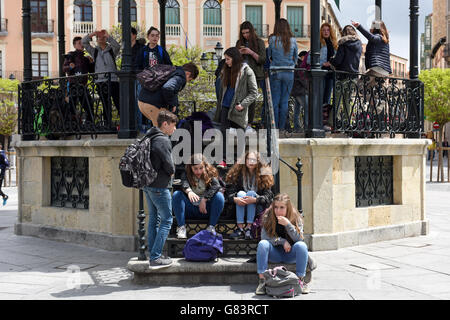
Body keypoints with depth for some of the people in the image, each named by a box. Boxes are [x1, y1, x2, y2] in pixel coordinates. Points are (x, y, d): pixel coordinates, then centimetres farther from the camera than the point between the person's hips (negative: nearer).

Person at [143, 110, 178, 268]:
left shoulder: (149, 138, 12)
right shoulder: (163, 140, -16)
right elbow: (168, 164, -18)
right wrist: (172, 172, 4)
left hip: (148, 185, 9)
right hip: (160, 186, -9)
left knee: (154, 219, 15)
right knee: (166, 221, -4)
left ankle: (153, 254, 20)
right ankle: (155, 258, -5)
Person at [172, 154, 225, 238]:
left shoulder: (211, 175, 1)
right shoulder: (186, 175, 1)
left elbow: (216, 185, -19)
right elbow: (184, 184, -22)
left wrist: (204, 199, -28)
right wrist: (189, 191, -46)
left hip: (206, 210, -1)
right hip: (190, 210, 1)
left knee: (219, 196, -25)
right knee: (176, 195, -21)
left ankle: (211, 227, -20)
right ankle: (181, 227, -22)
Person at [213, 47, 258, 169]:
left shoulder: (247, 71, -6)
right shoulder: (226, 71, 12)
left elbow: (254, 92, -7)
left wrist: (243, 104, -18)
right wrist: (219, 107, 17)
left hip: (238, 109, -5)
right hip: (225, 107, 5)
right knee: (224, 132, -5)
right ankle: (224, 160, -5)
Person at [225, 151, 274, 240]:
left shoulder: (264, 174, -5)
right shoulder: (238, 172, 0)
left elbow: (268, 196, -14)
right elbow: (229, 191, -10)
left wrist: (255, 199, -32)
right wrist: (234, 199, -32)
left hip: (258, 207, -2)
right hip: (240, 206, 2)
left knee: (251, 193, -28)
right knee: (241, 193, -27)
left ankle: (248, 228, -36)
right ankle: (240, 229, -37)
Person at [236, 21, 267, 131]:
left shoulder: (259, 42, 3)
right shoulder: (239, 43, 14)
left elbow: (262, 60, -2)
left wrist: (251, 52, -13)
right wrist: (239, 53, -4)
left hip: (254, 75, -3)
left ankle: (249, 124, -1)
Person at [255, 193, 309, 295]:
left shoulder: (296, 218, -7)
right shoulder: (268, 217, -7)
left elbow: (299, 239, -15)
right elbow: (264, 237, -12)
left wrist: (288, 224, -27)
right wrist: (282, 241, -20)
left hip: (290, 254, 0)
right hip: (274, 254, 0)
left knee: (301, 245, -30)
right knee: (262, 244, -29)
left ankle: (300, 280, -23)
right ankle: (262, 281, -30)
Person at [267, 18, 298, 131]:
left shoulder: (273, 39, -4)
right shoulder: (293, 40, 1)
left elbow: (269, 56, 8)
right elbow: (296, 57, 11)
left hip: (275, 72, -2)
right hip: (289, 73, 2)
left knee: (275, 100, 5)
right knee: (285, 101, 8)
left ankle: (274, 126, 4)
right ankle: (282, 127, 9)